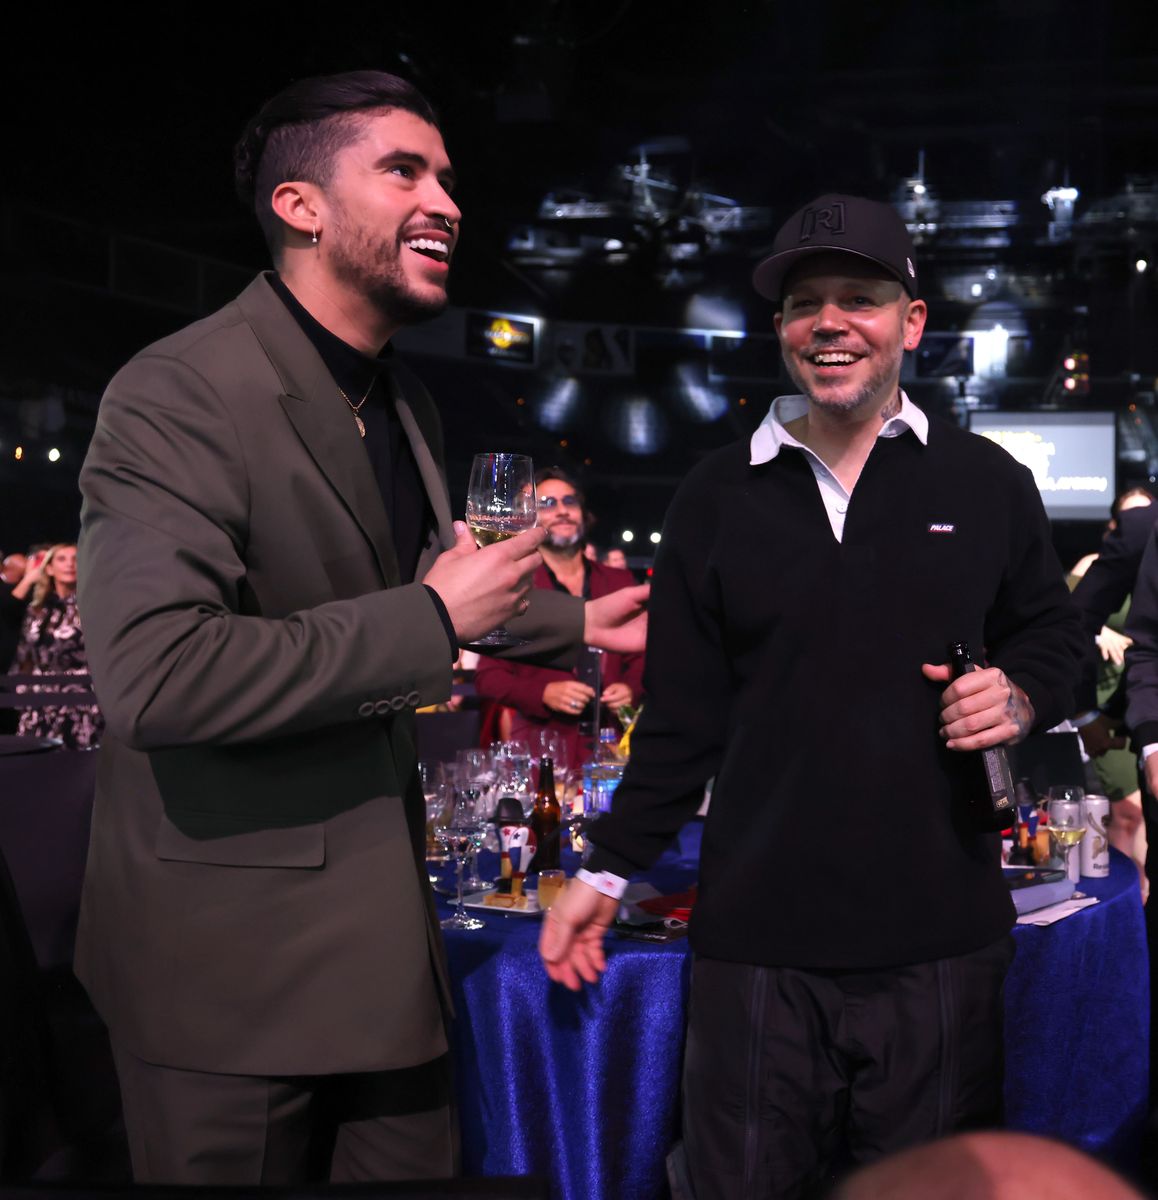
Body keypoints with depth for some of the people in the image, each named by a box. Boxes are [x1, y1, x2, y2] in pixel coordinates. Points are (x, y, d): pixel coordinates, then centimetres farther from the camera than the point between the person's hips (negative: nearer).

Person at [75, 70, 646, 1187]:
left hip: (383, 924, 8)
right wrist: (432, 620, -24)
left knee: (414, 1158, 16)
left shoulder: (401, 403, 11)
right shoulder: (180, 393, -19)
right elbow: (154, 677, -31)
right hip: (229, 950, -8)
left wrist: (576, 624, 31)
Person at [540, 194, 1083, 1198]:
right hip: (758, 933, 0)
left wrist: (1022, 695, -5)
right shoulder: (719, 497, 7)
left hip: (940, 933, 0)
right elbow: (683, 712, 10)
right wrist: (608, 870, 8)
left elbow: (1053, 632, 17)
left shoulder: (986, 483, 5)